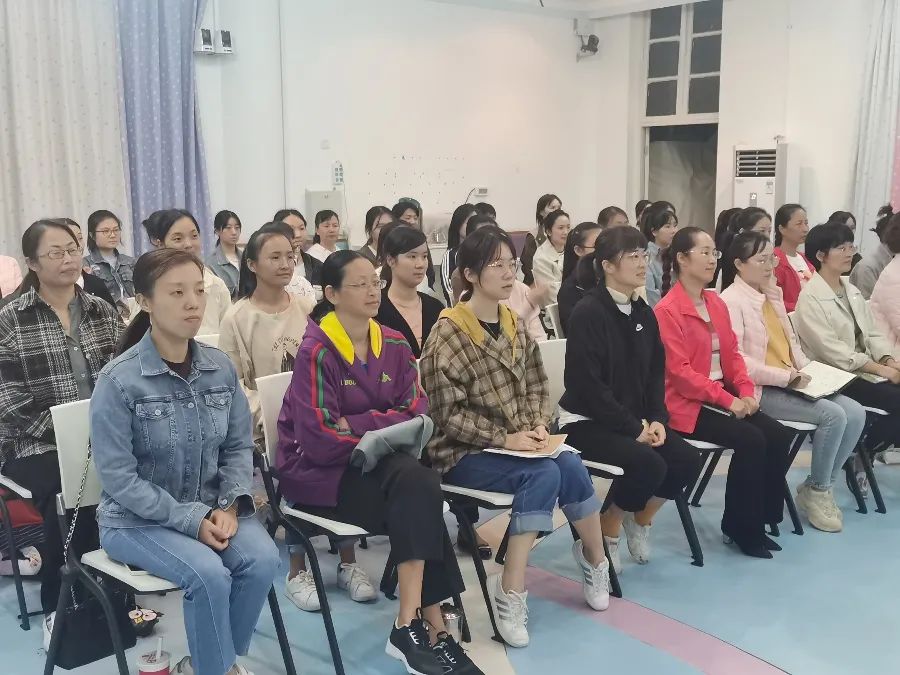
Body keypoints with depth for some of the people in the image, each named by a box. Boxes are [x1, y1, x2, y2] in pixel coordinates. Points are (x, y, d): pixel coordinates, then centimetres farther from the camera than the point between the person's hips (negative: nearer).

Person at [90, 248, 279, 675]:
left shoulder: (221, 368, -1)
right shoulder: (118, 380, -16)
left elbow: (239, 447, 5)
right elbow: (118, 476, -16)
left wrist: (229, 506, -12)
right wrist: (191, 520, -20)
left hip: (210, 508, 5)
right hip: (137, 518, -4)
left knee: (263, 558, -21)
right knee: (208, 573, -29)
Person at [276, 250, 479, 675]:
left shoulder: (394, 345, 5)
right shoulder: (316, 352, -14)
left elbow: (416, 414, -1)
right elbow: (321, 440, -21)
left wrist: (357, 426, -16)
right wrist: (383, 429, -11)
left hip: (377, 463, 6)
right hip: (318, 471, -5)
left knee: (417, 486, -27)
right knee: (418, 492, -27)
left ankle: (413, 627, -22)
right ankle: (431, 629, -22)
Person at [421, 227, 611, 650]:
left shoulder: (514, 325, 9)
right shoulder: (448, 334, -13)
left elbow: (537, 386, 12)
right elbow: (450, 415, -16)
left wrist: (538, 426, -7)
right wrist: (504, 439, -22)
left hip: (518, 443, 6)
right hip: (464, 452, -6)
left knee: (569, 466, -23)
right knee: (544, 475, -28)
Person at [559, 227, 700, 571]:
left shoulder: (643, 313, 7)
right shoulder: (588, 312, -17)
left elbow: (656, 372, 11)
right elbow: (587, 384, -21)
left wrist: (657, 419, -6)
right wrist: (634, 427, -19)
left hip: (637, 419, 8)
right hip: (586, 421, -7)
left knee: (687, 460, -10)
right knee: (648, 464, -27)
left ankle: (640, 519, 17)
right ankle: (604, 535, -1)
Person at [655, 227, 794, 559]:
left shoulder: (716, 302, 12)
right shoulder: (667, 310, -12)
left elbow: (732, 353, 13)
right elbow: (679, 371, -18)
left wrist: (746, 391, -4)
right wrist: (727, 400, -20)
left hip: (726, 396, 8)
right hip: (688, 403, -8)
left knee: (779, 436, -10)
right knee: (751, 440, -24)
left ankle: (758, 518, 3)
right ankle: (740, 527, -6)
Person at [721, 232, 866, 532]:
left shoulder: (773, 295, 17)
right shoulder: (731, 300, -10)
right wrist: (785, 377, -20)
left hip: (792, 383, 8)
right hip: (760, 390, -8)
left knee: (855, 412, -8)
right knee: (833, 414, -22)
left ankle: (819, 485, 5)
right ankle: (816, 491, -2)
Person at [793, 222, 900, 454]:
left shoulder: (852, 291, 15)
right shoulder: (810, 299, -11)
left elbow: (872, 333, 13)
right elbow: (832, 351, -18)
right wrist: (881, 369, -19)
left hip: (868, 370, 8)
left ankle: (866, 449, -1)